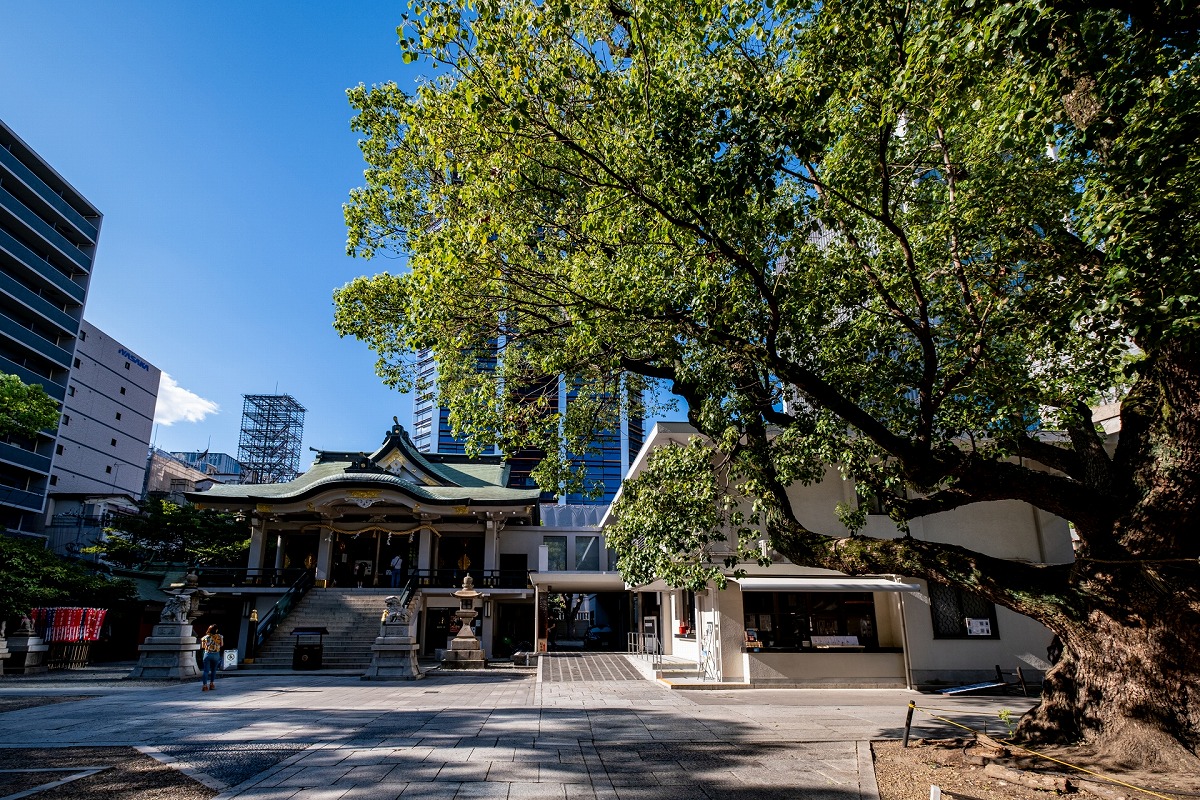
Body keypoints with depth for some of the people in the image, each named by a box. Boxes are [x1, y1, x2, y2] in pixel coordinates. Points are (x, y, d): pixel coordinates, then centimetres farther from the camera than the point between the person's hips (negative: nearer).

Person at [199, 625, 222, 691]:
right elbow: (222, 645, 7)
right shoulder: (219, 637, -5)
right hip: (216, 655, 0)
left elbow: (202, 647, 5)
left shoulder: (205, 637, -4)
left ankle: (204, 685, -10)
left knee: (206, 670, 0)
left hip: (207, 654, 0)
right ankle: (211, 684, 18)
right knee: (213, 670, 16)